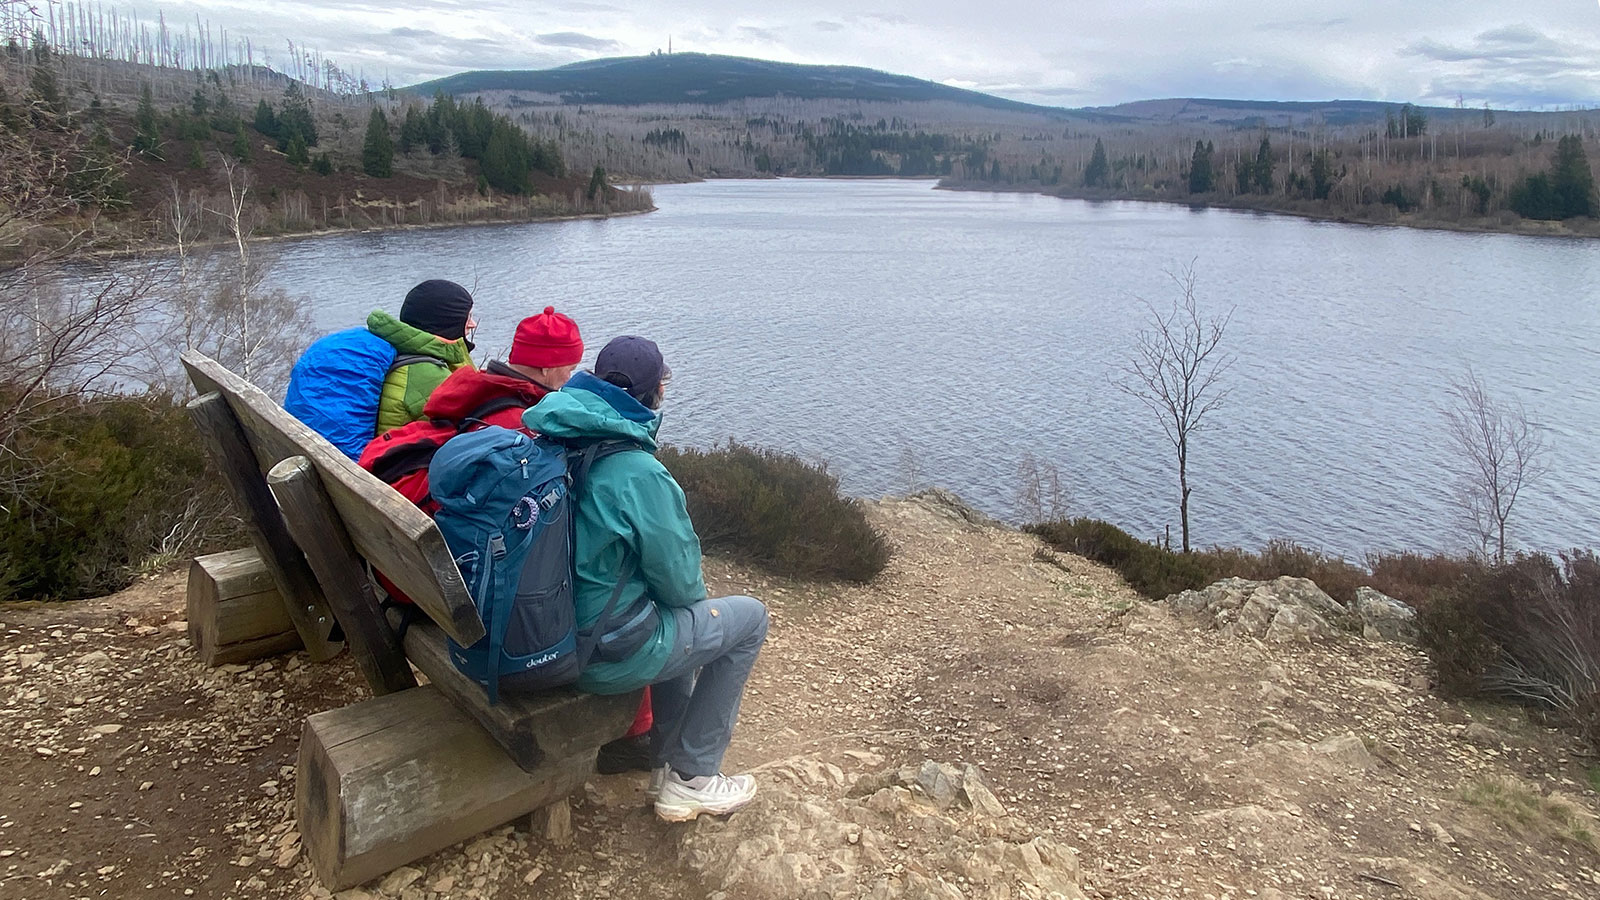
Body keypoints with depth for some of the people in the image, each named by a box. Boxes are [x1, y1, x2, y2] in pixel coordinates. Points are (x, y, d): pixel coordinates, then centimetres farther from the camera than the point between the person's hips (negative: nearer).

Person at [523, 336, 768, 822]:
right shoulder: (639, 473, -25)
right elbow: (680, 582, -15)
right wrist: (697, 595, 9)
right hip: (602, 656, -8)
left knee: (676, 615, 31)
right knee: (748, 617, 11)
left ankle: (666, 760, 36)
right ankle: (691, 778, 16)